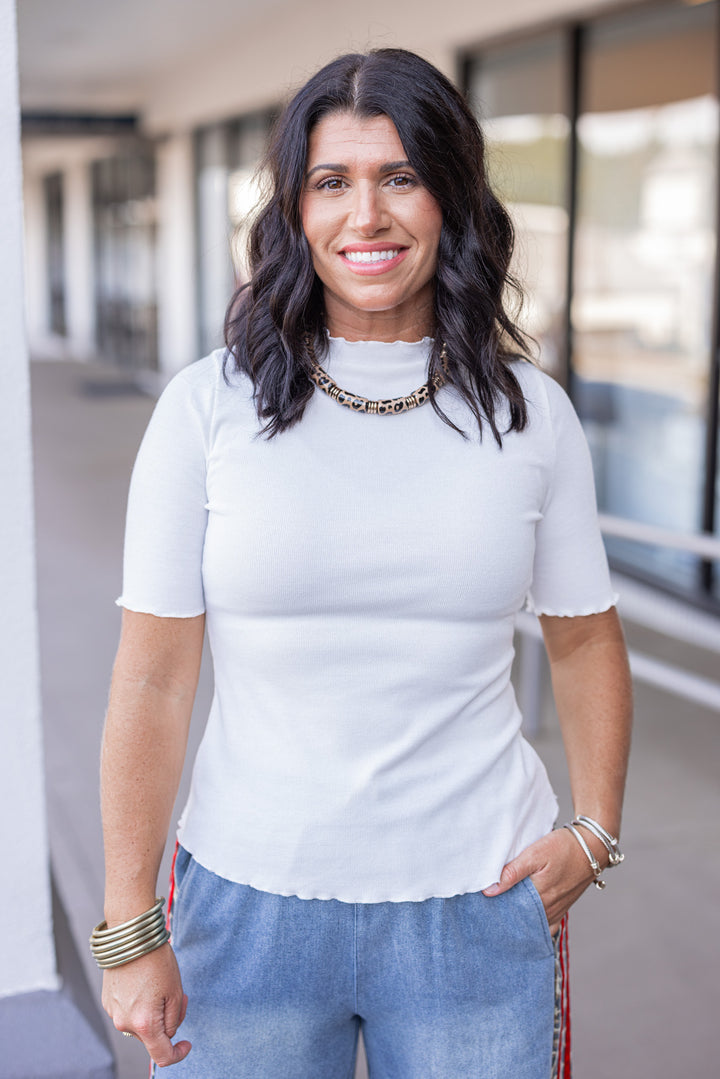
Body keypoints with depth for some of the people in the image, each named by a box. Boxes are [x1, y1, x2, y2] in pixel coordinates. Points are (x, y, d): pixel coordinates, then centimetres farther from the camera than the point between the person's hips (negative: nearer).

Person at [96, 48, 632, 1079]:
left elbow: (584, 642, 9)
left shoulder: (530, 413, -1)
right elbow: (151, 679, -6)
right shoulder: (208, 407, -7)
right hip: (251, 897, 0)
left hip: (479, 902, 1)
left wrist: (596, 830, -1)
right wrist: (130, 930, -5)